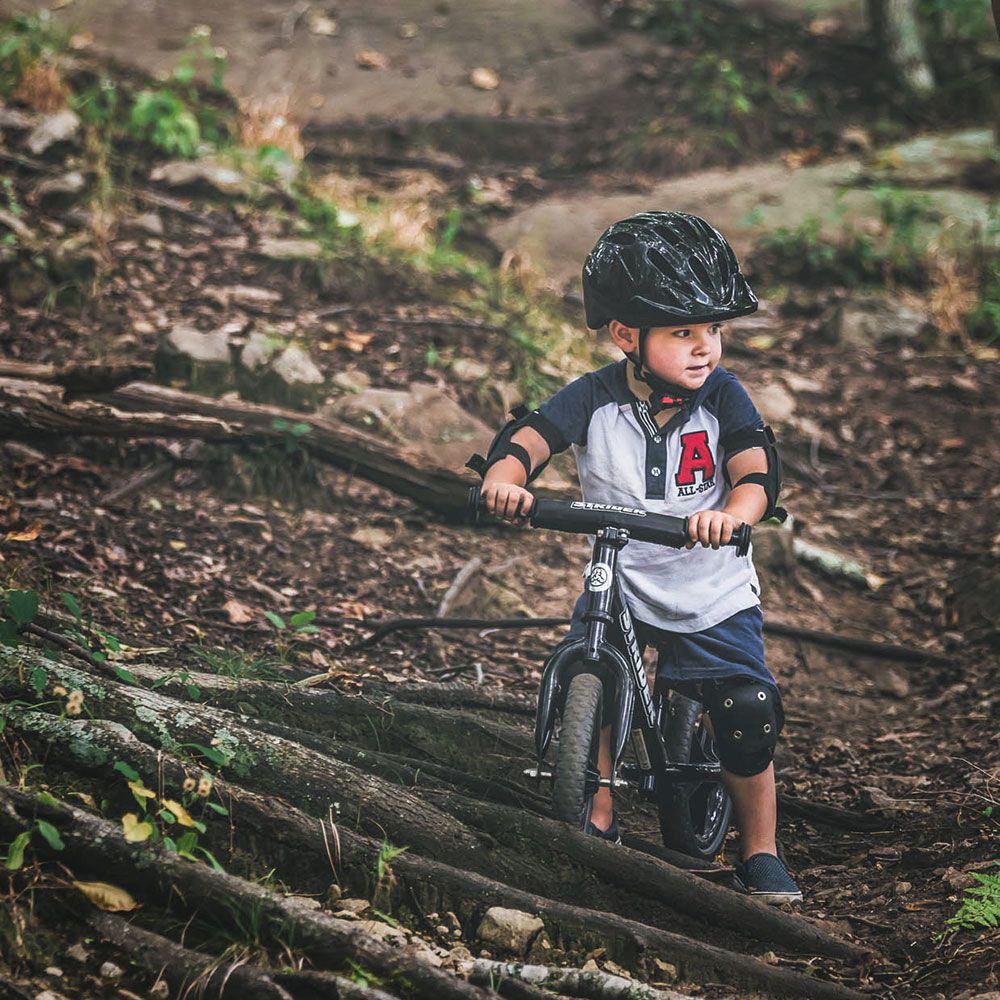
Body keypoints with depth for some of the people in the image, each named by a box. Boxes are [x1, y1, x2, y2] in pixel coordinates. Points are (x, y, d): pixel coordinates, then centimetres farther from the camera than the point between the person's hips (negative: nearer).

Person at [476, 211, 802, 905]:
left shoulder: (722, 397, -10)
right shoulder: (596, 398, -9)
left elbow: (758, 470, -22)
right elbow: (531, 436, -19)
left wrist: (731, 513, -44)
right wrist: (506, 475, -43)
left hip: (716, 598, 0)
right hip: (618, 585, 1)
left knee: (749, 720, -7)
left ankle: (761, 855, 16)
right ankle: (600, 818, 2)